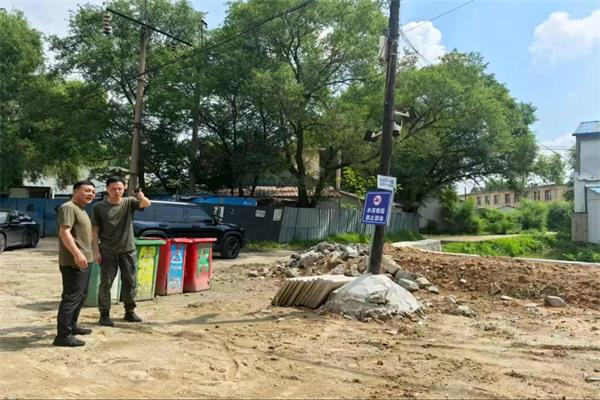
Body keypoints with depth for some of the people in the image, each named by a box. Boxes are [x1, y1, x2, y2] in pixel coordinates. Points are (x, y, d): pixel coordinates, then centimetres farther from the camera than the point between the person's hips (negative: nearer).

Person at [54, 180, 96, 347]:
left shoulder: (81, 209, 20)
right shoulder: (68, 208, -12)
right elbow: (64, 232, -23)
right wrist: (77, 254, -31)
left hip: (84, 261, 11)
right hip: (73, 262, -11)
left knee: (81, 295, 20)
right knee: (71, 297, -10)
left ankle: (71, 325, 33)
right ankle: (63, 335, -7)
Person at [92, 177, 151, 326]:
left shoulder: (129, 202, -1)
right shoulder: (99, 207, -2)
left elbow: (146, 204, -20)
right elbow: (95, 230, 0)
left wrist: (141, 196, -43)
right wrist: (96, 250, -7)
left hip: (128, 250, 2)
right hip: (107, 252, -1)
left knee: (130, 282, 9)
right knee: (105, 283, 3)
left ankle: (130, 312, 23)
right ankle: (104, 314, 14)